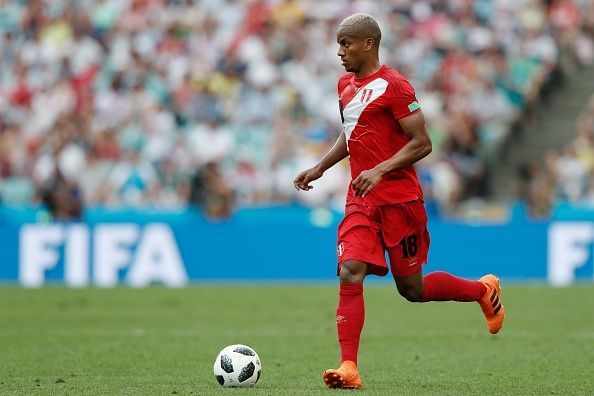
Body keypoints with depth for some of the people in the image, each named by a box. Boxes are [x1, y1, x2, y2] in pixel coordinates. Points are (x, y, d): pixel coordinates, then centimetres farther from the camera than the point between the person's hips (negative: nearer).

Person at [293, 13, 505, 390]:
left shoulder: (393, 86, -13)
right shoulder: (346, 85, 13)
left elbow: (422, 143, -15)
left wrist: (379, 171, -24)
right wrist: (320, 168, 17)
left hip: (398, 199, -6)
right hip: (361, 202, 6)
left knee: (411, 288, 4)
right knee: (350, 274, -13)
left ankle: (484, 290, 30)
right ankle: (349, 368, -17)